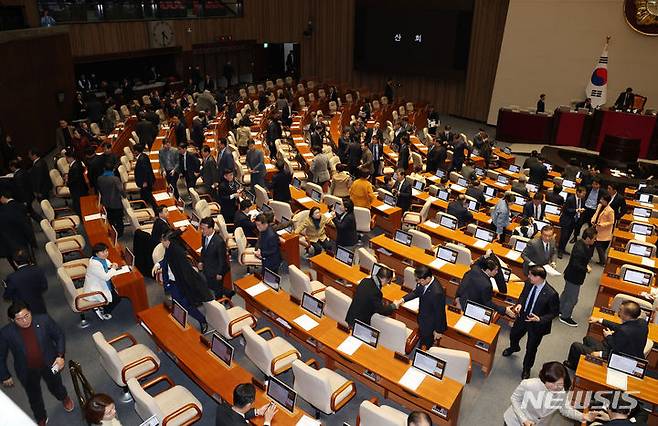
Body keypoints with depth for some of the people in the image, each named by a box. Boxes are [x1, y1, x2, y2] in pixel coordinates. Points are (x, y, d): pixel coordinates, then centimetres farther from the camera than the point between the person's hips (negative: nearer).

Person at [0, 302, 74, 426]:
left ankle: (64, 398, 61)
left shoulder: (44, 320, -22)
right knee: (34, 397, 23)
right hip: (28, 372, 0)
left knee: (56, 387, 25)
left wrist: (60, 356, -16)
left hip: (50, 365, 0)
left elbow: (59, 336, -8)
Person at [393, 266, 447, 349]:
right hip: (422, 318, 7)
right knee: (421, 337, 32)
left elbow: (439, 313, -26)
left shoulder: (437, 292, -40)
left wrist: (438, 330, -13)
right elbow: (416, 292, 6)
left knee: (426, 346, 18)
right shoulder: (423, 282, -17)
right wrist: (402, 300, -5)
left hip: (430, 324, -7)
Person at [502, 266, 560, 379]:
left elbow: (555, 312, -18)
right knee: (513, 335, 31)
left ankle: (526, 369, 44)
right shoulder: (528, 283, -17)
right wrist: (519, 304, -13)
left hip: (537, 324, -5)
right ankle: (514, 348, 67)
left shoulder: (551, 294, -33)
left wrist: (540, 319, -27)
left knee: (531, 348, 16)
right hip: (522, 317, 5)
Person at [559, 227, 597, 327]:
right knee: (572, 298, 8)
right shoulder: (579, 249, -32)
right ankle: (565, 317, 26)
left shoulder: (582, 244, -4)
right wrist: (586, 269, -19)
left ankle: (560, 310, 45)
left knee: (566, 293, 26)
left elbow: (589, 255, 9)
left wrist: (592, 245, -4)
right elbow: (576, 265, -31)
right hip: (574, 277, -10)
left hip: (571, 275, 10)